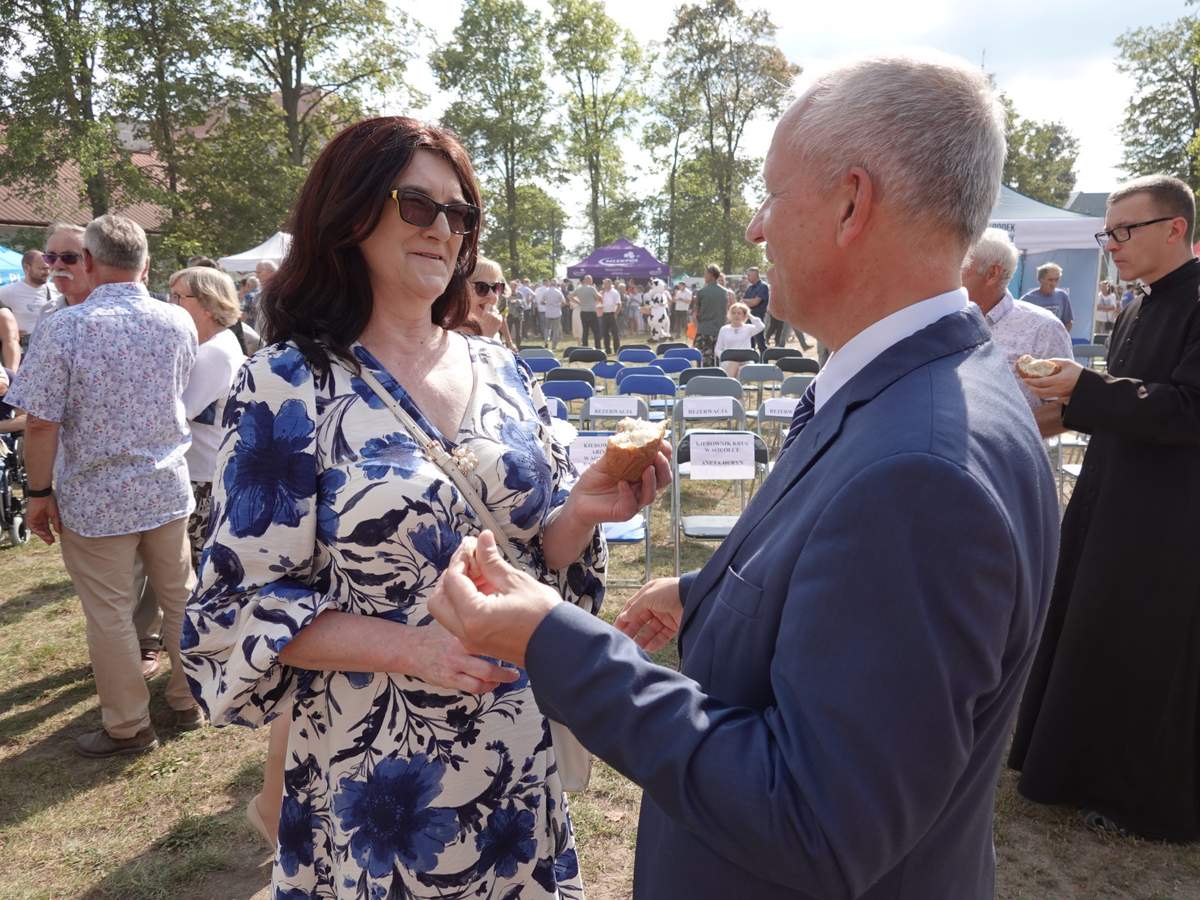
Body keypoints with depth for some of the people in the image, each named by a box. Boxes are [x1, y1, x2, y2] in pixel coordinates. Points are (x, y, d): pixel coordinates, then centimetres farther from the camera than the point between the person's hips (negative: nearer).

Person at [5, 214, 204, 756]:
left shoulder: (65, 327, -16)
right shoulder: (178, 322, -2)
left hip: (95, 500, -4)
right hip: (168, 488, 4)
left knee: (110, 615, 9)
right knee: (180, 598, 17)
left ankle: (128, 727, 22)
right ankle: (188, 702, 31)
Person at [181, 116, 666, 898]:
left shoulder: (502, 373, 1)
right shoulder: (288, 385, -12)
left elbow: (538, 552, 6)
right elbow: (242, 606, -12)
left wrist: (582, 511, -16)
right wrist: (412, 647, -25)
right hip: (374, 774, -4)